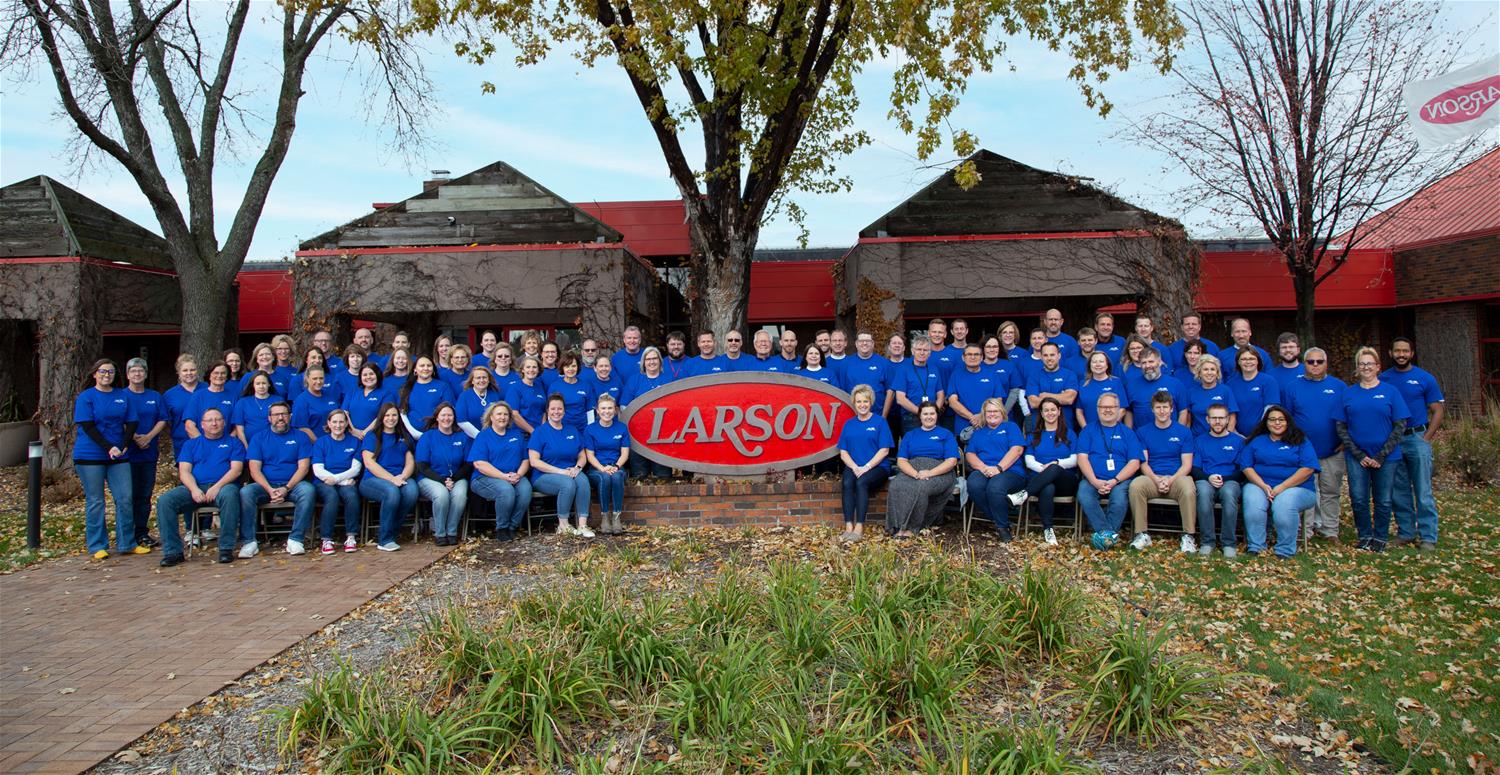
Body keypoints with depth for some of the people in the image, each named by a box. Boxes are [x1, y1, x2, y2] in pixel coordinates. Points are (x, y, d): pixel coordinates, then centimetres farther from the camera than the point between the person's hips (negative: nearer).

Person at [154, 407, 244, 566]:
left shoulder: (233, 443, 16)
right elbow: (184, 471, 9)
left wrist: (217, 487, -16)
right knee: (164, 500, -24)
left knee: (229, 495, -39)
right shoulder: (191, 444, 23)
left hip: (223, 486, -3)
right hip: (195, 488, 3)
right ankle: (173, 551, -21)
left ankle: (226, 548, -32)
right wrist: (194, 489, -12)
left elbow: (236, 469, 1)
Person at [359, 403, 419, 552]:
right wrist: (392, 479, -16)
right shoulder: (372, 436, 11)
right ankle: (385, 540, -27)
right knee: (392, 491, -37)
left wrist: (402, 476, -11)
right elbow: (369, 463, -4)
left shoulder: (405, 437, 22)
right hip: (373, 479, -3)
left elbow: (410, 462, 13)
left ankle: (384, 535, -20)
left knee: (412, 491, -32)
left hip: (401, 478, 3)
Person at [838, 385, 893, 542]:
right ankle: (848, 527, -34)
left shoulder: (880, 422, 3)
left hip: (877, 467, -3)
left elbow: (884, 450, -4)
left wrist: (866, 467, -15)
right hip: (854, 467, 3)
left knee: (862, 482, -33)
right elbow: (843, 452, 10)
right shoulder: (849, 424, 14)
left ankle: (859, 527, -33)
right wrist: (855, 467, -9)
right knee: (847, 483, -29)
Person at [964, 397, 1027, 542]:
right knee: (974, 484, -34)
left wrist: (999, 468, -14)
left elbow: (1017, 449, 0)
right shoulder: (978, 433, 29)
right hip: (983, 472, 3)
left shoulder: (1010, 427, 18)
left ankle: (1003, 526, -17)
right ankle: (995, 519, -17)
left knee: (995, 487, -38)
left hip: (1010, 471, -3)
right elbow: (969, 454, 13)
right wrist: (983, 468, -9)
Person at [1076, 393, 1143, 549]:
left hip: (1120, 480, 0)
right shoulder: (1088, 431, 16)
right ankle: (1110, 534, -31)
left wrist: (1114, 481, -11)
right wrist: (1095, 481, -12)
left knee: (1120, 499, -33)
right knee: (1084, 495, -32)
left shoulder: (1127, 432, 15)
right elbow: (1082, 458, 4)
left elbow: (1134, 463, 4)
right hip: (1092, 480, 0)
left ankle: (1102, 534, -22)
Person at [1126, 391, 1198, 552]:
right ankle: (1142, 534, -22)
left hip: (1177, 477, 0)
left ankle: (1188, 536, -20)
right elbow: (1143, 463, 4)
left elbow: (1187, 465, 3)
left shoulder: (1184, 431, 10)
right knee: (1135, 485, -33)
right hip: (1152, 478, 1)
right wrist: (1156, 480, -15)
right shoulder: (1143, 431, 11)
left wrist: (1170, 480, -15)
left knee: (1189, 489, -35)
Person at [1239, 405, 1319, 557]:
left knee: (1283, 505, -35)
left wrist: (1282, 487, -14)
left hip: (1294, 487, -1)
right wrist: (1263, 486, -13)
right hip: (1259, 485, 2)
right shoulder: (1256, 441, 16)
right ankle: (1254, 547, -23)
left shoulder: (1300, 441, 10)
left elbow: (1308, 468, -4)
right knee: (1252, 504, -32)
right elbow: (1246, 466, 5)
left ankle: (1285, 550, -21)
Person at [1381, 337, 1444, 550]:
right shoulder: (1383, 379, 6)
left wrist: (1426, 438, -7)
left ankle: (1428, 536, 3)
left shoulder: (1425, 378, 1)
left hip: (1417, 438, -2)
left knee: (1423, 492, -2)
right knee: (1398, 491, 9)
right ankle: (1405, 532, 20)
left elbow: (1437, 411, 1)